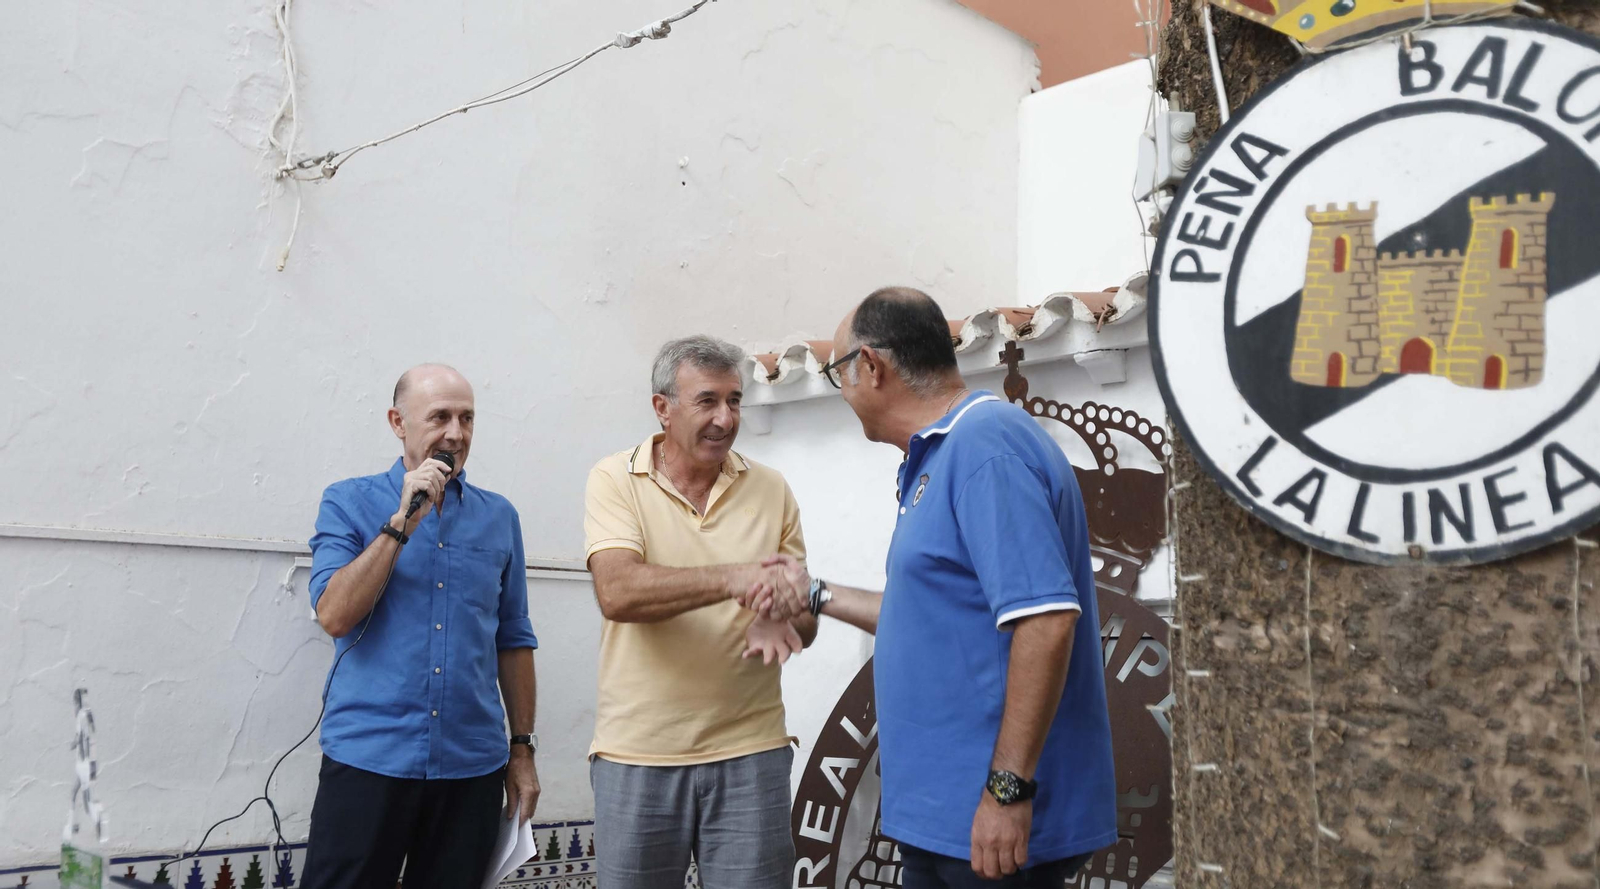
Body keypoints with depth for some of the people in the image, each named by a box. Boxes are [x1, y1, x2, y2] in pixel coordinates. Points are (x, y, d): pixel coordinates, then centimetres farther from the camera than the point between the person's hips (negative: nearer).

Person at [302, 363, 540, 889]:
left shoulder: (499, 517, 8)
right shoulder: (349, 503, 2)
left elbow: (513, 640, 12)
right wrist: (402, 522, -15)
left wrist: (522, 748, 10)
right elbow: (334, 616, -11)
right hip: (368, 760, -2)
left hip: (473, 767, 3)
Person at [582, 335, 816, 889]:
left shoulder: (771, 489, 4)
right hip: (636, 754, -1)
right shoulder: (615, 480, -3)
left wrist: (780, 621, -17)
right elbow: (617, 592, -19)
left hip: (751, 751, 2)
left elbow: (805, 620, 7)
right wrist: (732, 578, -30)